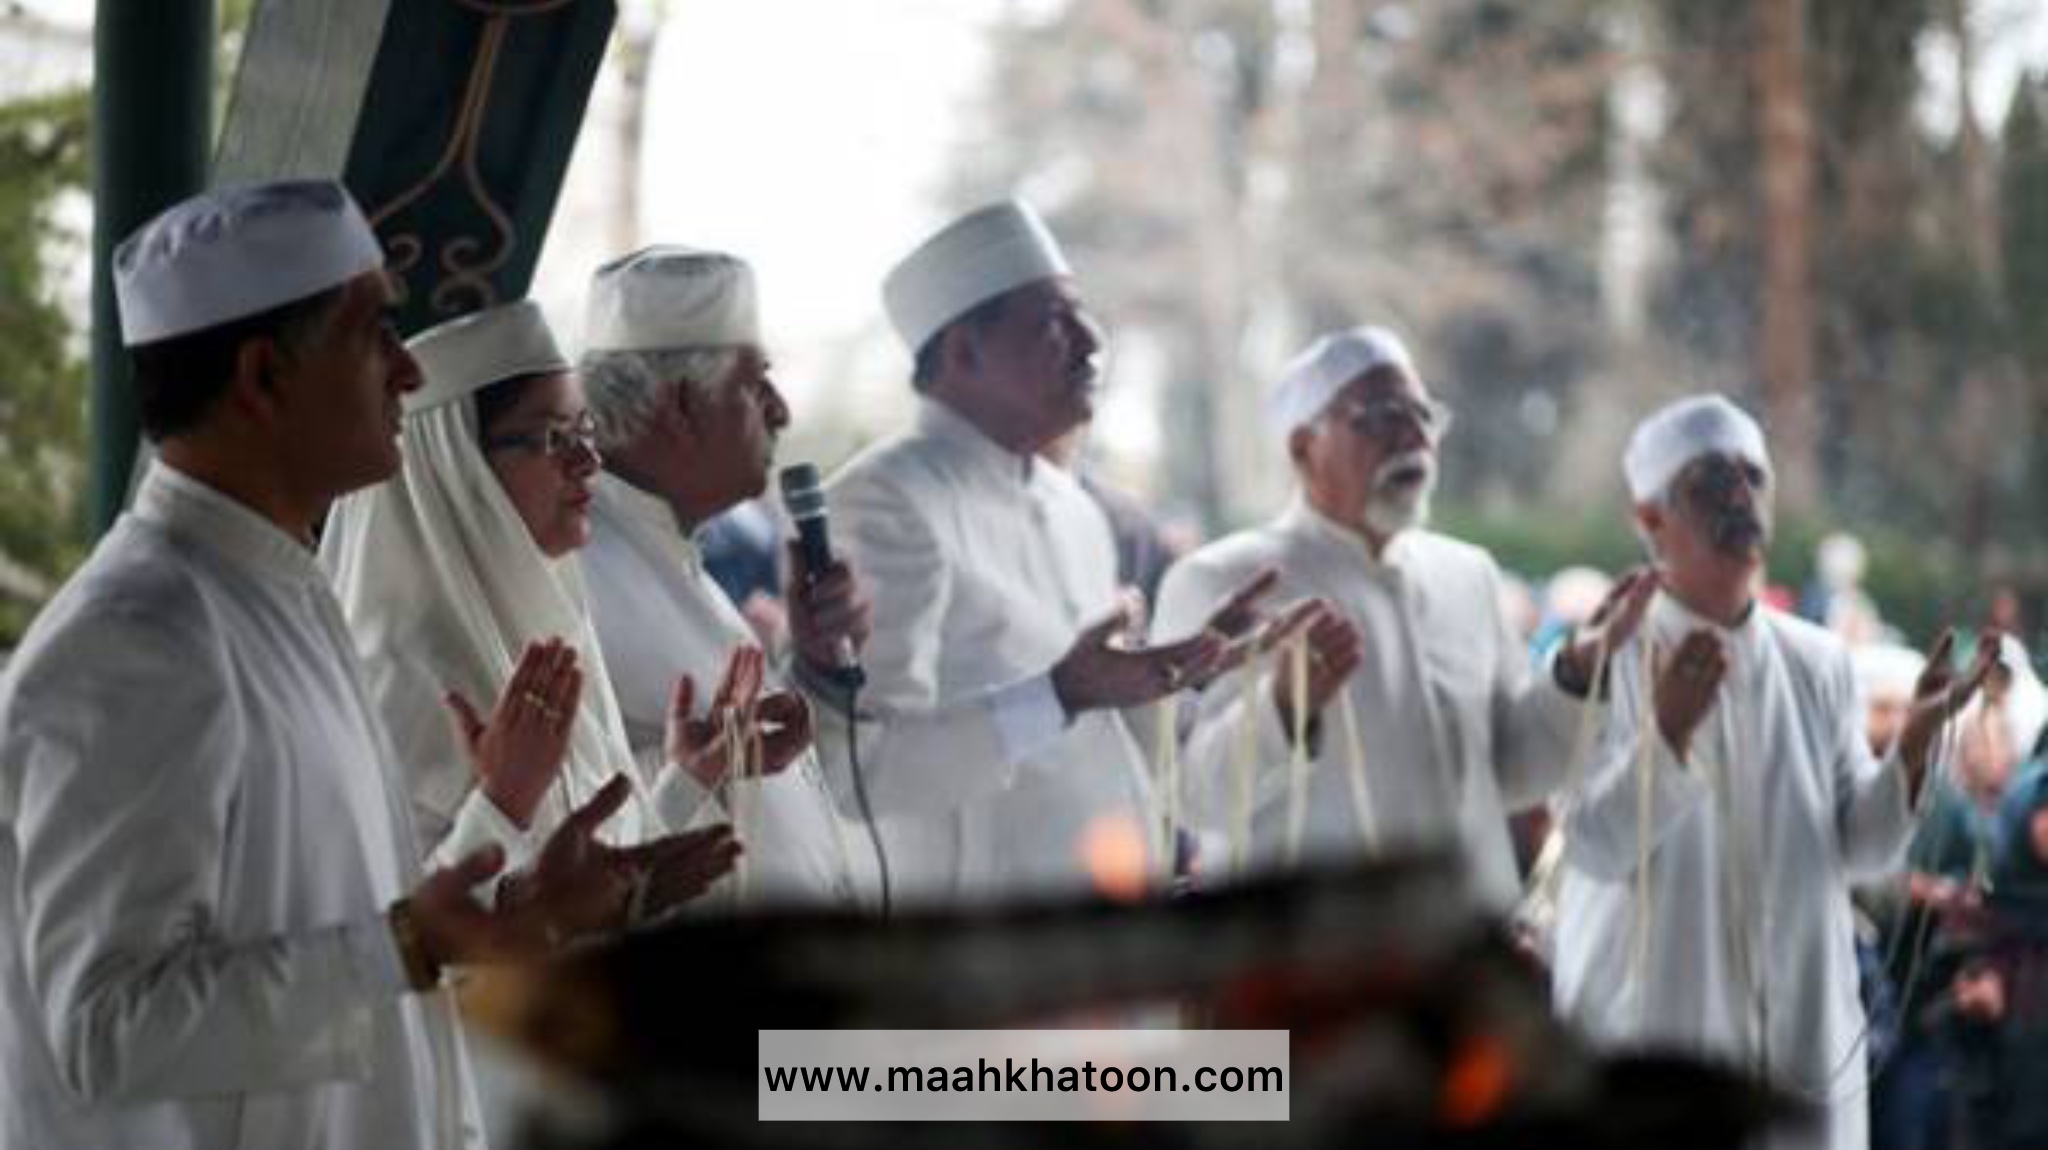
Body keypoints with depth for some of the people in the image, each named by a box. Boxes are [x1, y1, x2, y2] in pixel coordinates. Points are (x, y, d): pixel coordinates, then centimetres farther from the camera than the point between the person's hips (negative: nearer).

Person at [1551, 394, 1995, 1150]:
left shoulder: (1821, 664, 9)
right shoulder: (1606, 661, -6)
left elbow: (1862, 847, 7)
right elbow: (1594, 847, -15)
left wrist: (1915, 740, -9)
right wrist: (1668, 730, -29)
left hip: (1803, 1045, 5)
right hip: (1646, 1049, -4)